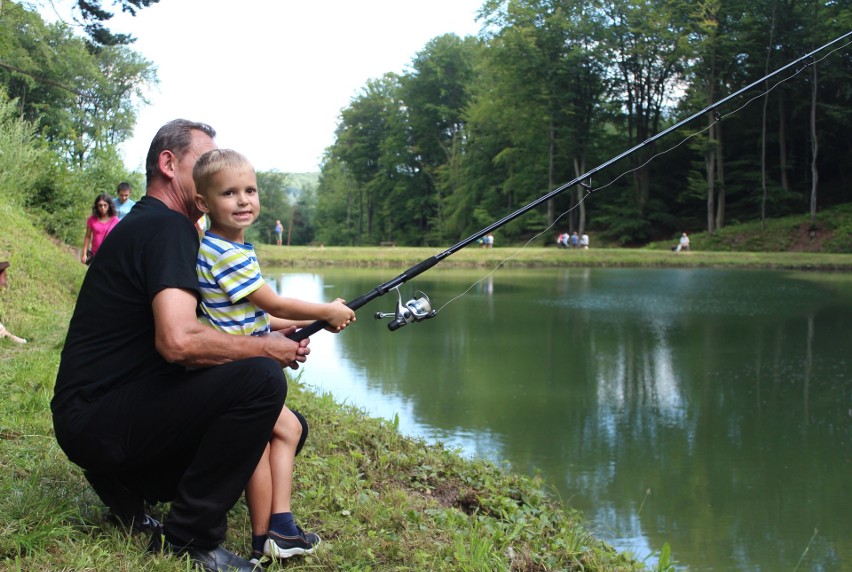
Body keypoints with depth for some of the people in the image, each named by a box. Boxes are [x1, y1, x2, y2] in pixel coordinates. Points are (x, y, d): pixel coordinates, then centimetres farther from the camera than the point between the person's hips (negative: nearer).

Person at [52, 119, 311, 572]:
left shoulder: (143, 224, 16)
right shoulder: (166, 226, -15)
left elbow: (201, 330, 21)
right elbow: (178, 341, -31)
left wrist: (271, 331, 6)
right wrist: (266, 347, -16)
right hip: (95, 419, -10)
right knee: (259, 378, -27)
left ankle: (125, 484, 15)